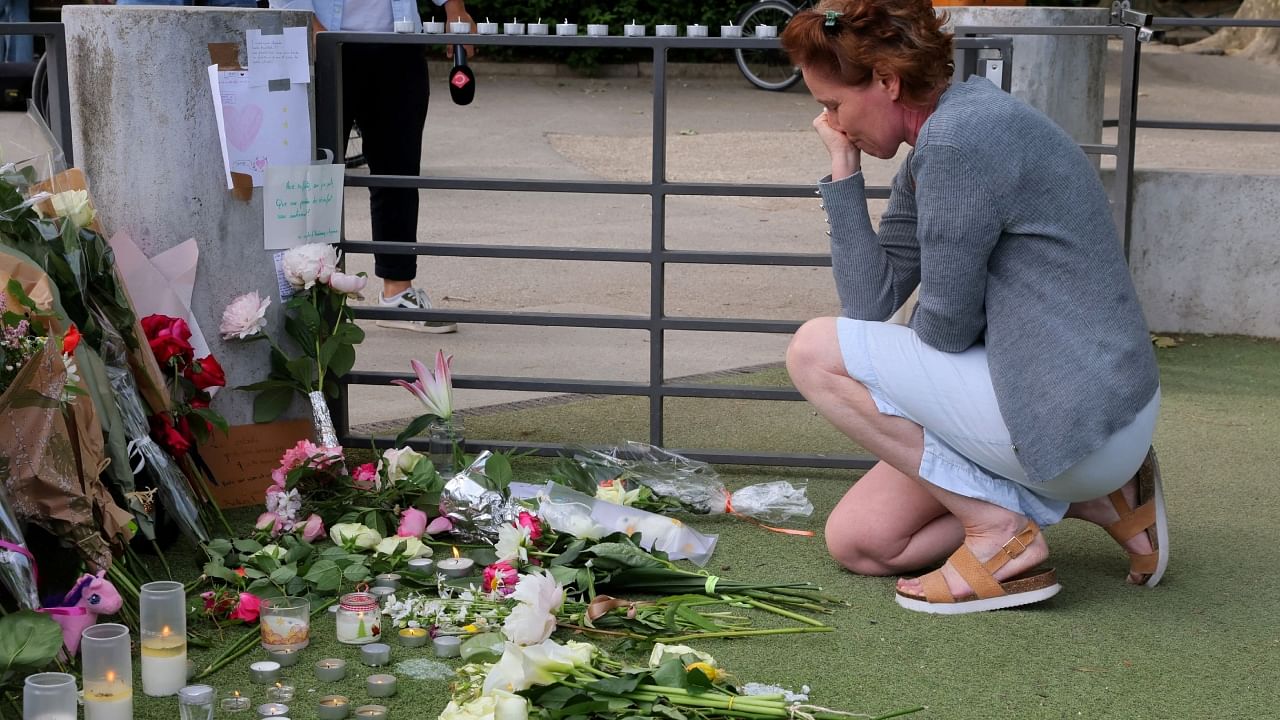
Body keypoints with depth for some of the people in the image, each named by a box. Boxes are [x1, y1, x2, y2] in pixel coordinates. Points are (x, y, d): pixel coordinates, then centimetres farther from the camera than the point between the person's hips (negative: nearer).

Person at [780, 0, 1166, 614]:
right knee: (856, 541, 12)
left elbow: (945, 326, -17)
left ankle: (999, 532, -6)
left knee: (815, 352, -8)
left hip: (1076, 417, -10)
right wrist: (843, 170, 4)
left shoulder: (961, 136, -20)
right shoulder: (927, 153, 11)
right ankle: (1090, 494, 14)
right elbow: (873, 301, 4)